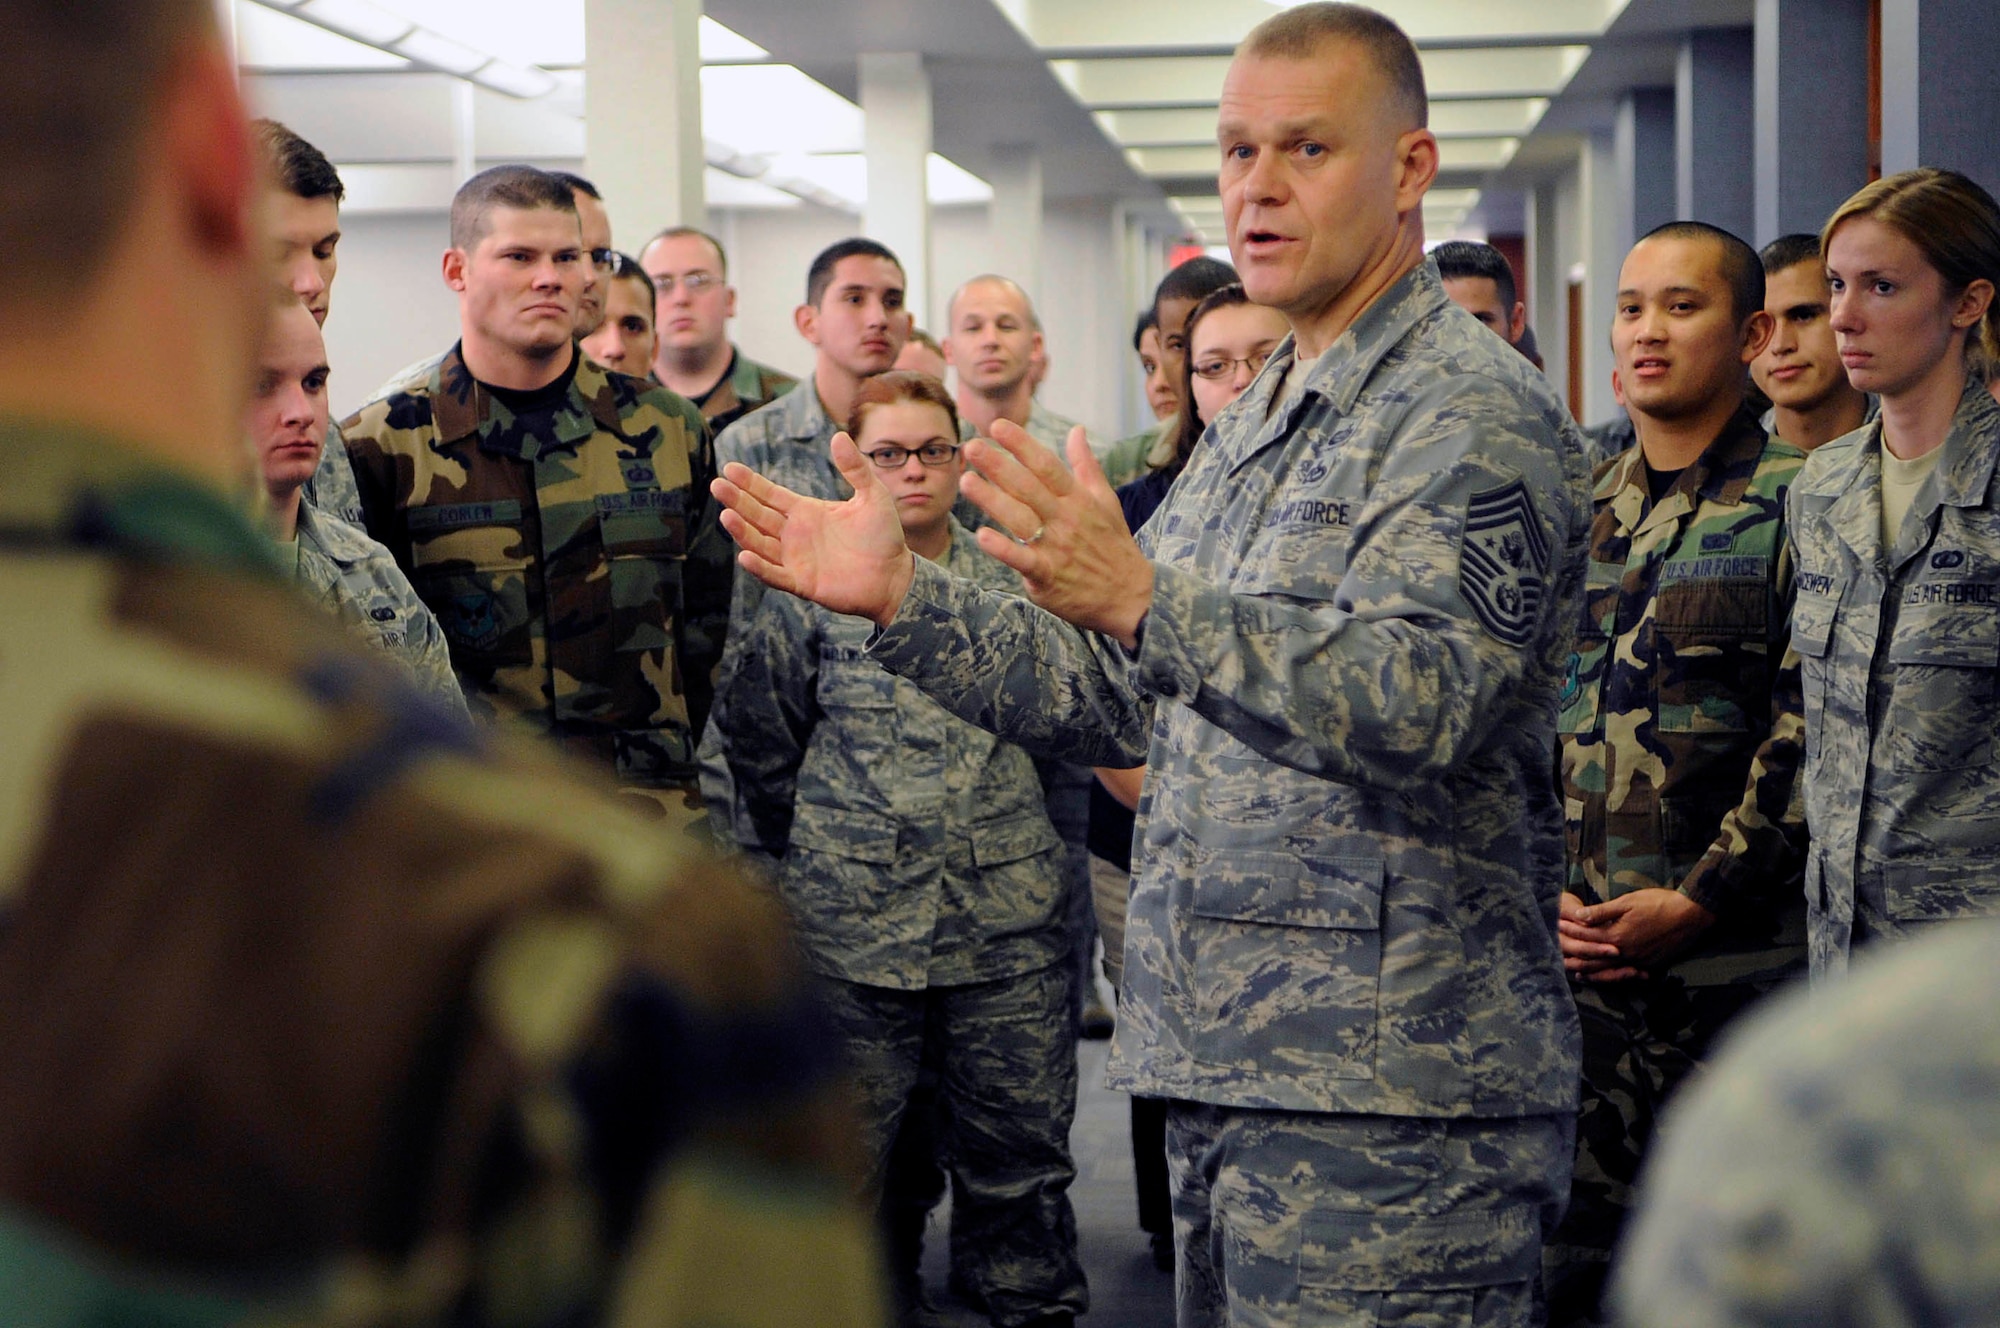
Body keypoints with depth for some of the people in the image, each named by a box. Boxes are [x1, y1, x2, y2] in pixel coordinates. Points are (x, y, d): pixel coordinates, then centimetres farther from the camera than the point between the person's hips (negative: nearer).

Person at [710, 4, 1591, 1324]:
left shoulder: (1478, 414, -10)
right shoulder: (1256, 425, 19)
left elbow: (1417, 704, -26)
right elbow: (1122, 699, 20)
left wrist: (1142, 598, -36)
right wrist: (902, 597, 11)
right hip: (1225, 1068, 9)